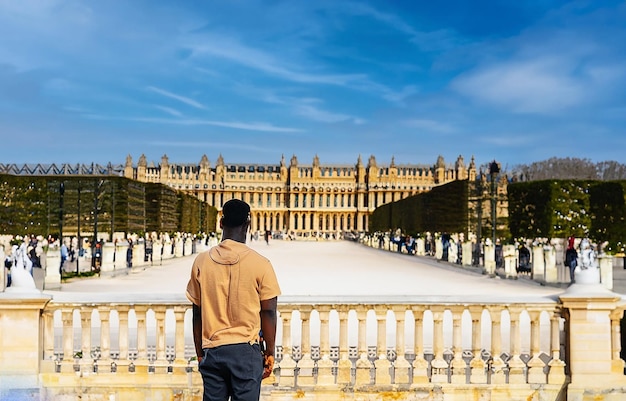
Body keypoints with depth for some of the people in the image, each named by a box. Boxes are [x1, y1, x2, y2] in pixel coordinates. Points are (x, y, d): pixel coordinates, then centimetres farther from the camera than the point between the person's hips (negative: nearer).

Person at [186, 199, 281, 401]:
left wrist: (199, 352, 15)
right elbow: (268, 312, -4)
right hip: (247, 350, -2)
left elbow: (197, 313, 5)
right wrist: (269, 353, 8)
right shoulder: (260, 264, -7)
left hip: (212, 351, 3)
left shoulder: (201, 262, 1)